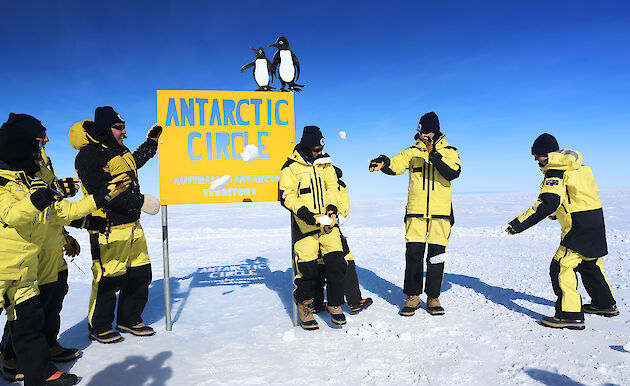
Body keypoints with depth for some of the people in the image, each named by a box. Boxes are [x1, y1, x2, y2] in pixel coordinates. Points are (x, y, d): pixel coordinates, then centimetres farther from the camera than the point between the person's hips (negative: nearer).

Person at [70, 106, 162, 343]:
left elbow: (136, 161, 40)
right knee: (108, 279, 0)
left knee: (140, 273, 13)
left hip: (132, 225, 9)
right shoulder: (88, 155, -13)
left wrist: (151, 142, 36)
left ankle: (129, 319, 30)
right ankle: (99, 327, 20)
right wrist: (141, 201, -20)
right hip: (108, 229, -9)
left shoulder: (119, 152, 16)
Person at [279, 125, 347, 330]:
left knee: (336, 261, -5)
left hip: (327, 222, 4)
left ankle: (335, 304, 12)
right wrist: (303, 211, -19)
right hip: (304, 224, -3)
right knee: (306, 266, -5)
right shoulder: (291, 167, -1)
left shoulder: (325, 164, 14)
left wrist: (332, 207, -7)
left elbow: (332, 189, 11)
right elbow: (287, 196, -6)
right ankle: (304, 307, 16)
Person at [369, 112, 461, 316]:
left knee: (436, 254, 4)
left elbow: (453, 173, -11)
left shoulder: (448, 151, 8)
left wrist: (435, 156, -24)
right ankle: (413, 297, 11)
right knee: (413, 253, -2)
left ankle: (433, 298, 17)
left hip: (441, 212, 0)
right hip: (416, 211, 0)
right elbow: (396, 165, -7)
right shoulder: (412, 151, 10)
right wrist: (383, 162, -29)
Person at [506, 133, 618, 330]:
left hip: (580, 225, -10)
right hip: (596, 220, 10)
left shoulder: (555, 171, -13)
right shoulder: (580, 167, 16)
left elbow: (547, 204, -25)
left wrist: (519, 224, -26)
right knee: (590, 263, 25)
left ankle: (569, 314, -12)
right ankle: (605, 304, 40)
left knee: (561, 266, -10)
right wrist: (556, 214, 29)